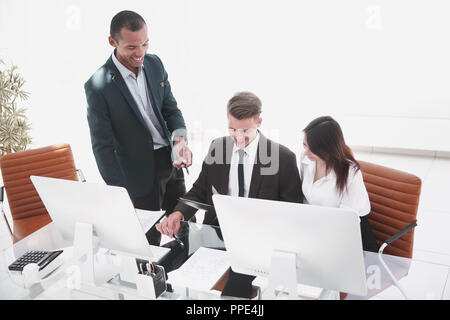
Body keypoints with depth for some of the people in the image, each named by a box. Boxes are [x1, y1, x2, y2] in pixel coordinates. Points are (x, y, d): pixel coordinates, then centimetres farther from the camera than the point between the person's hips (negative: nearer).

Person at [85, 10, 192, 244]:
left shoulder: (154, 63, -1)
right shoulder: (98, 86, -19)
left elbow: (171, 108, 7)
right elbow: (103, 146, -16)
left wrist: (180, 138, -15)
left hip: (170, 160, 6)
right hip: (140, 173, -5)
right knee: (150, 240, 8)